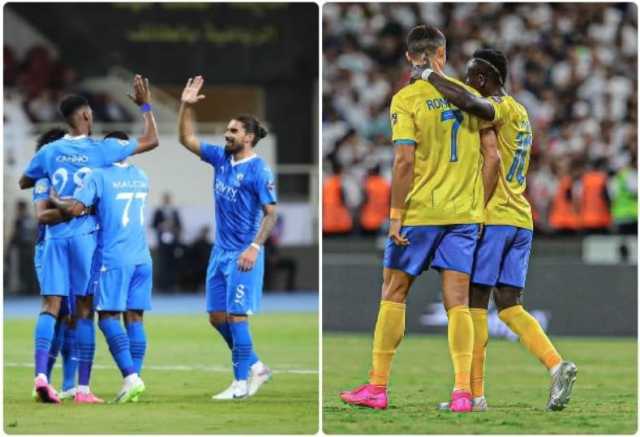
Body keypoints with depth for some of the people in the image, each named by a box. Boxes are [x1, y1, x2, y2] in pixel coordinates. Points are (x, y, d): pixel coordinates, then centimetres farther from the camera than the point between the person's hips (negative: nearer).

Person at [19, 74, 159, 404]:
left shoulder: (49, 152, 4)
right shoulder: (101, 150, -3)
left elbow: (24, 182, 21)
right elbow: (151, 141, 6)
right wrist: (145, 106, 16)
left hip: (55, 236, 2)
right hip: (85, 237, -2)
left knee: (50, 306, -2)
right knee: (85, 311, 2)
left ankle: (41, 373, -23)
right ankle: (83, 388, 1)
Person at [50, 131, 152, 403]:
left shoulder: (99, 177, -6)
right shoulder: (141, 178, 13)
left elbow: (75, 208, -15)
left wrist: (55, 200, 2)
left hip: (113, 258, -5)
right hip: (142, 258, 5)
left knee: (108, 317, -2)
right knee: (134, 318, 6)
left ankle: (130, 376, -16)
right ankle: (134, 380, 1)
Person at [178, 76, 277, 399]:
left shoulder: (258, 170, -12)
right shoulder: (220, 158, 8)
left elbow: (271, 213, -14)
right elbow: (187, 140, 12)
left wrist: (255, 247, -23)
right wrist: (186, 106, 0)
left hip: (243, 254, -8)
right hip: (220, 251, 8)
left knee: (236, 315, -7)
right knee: (217, 316, 10)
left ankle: (242, 382, 0)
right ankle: (255, 366, 23)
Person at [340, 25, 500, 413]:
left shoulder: (406, 99, -7)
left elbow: (405, 162, -14)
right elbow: (492, 156, 3)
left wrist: (395, 215, -9)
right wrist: (481, 206, 12)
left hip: (419, 212, -3)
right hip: (464, 213, 3)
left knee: (393, 295, 8)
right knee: (458, 302, 3)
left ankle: (378, 388, 11)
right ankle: (463, 391, -6)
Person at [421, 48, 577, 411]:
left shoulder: (502, 107, -10)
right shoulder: (520, 113, 20)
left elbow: (469, 102, -32)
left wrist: (431, 77, -19)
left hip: (492, 218, -9)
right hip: (521, 221, 9)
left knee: (476, 302, -2)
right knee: (510, 306, 7)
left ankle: (475, 392, -1)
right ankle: (557, 364, -12)